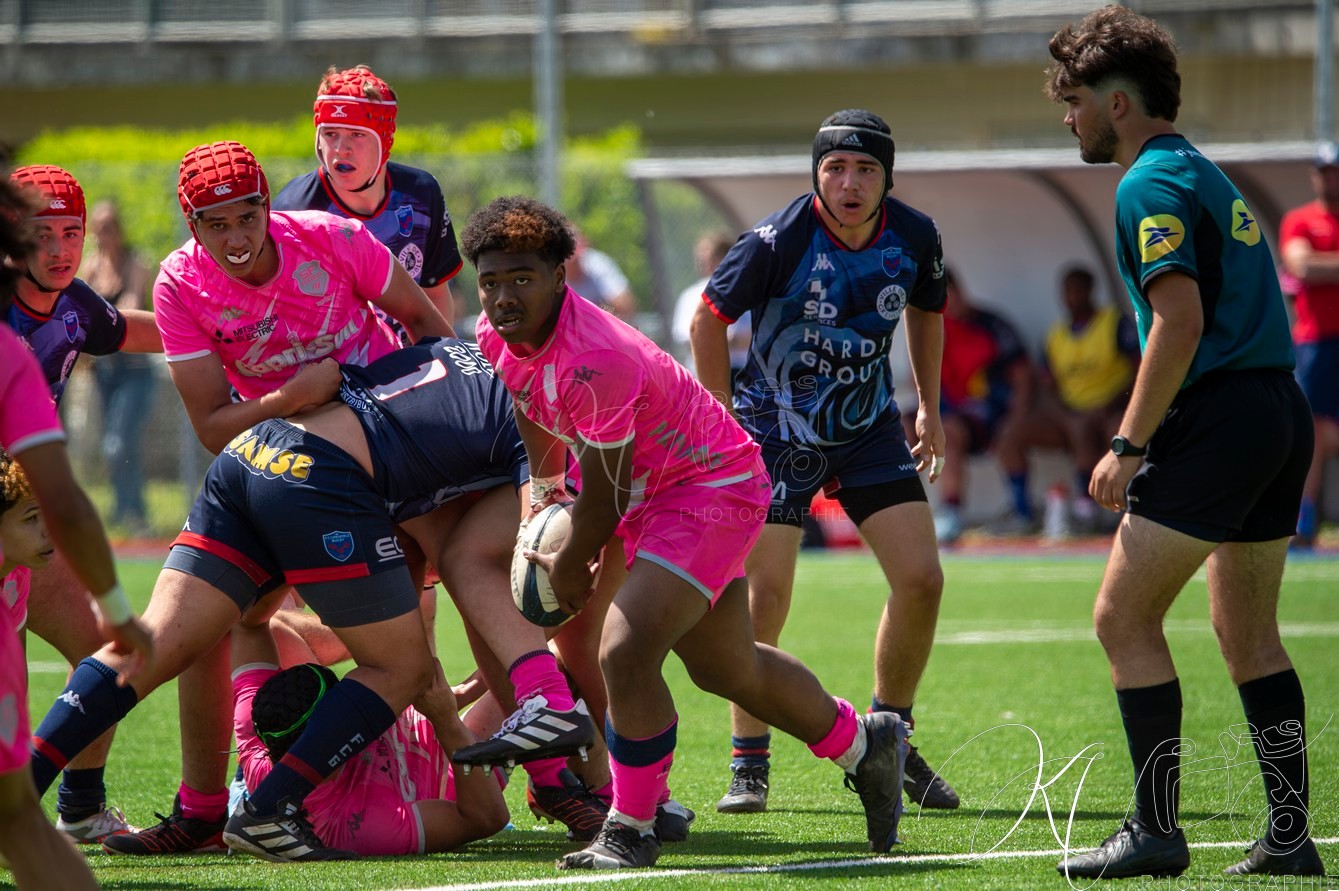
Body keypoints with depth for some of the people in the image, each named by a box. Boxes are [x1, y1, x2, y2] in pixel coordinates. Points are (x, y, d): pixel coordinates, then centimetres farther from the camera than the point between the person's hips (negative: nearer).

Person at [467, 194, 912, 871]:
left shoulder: (595, 363, -35)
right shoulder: (497, 338, -10)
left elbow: (605, 499, -24)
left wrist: (570, 568, -8)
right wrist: (545, 491, 25)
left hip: (711, 489, -9)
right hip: (651, 489, 9)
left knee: (625, 652, -24)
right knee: (726, 669, 22)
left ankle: (632, 828, -6)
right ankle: (863, 744, 45)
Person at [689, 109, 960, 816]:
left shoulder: (914, 237, -9)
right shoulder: (777, 241, -22)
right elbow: (708, 320, -9)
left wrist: (929, 409, 14)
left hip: (870, 427, 4)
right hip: (776, 432, -4)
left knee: (921, 580, -6)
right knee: (765, 597, -10)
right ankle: (749, 766, 4)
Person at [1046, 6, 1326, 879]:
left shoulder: (1151, 185, -9)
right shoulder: (1209, 178, 20)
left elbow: (1181, 323, -19)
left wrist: (1128, 444, -15)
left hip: (1218, 417, -10)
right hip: (1283, 414, 10)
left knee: (1124, 616, -5)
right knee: (1248, 633, 14)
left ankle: (1156, 831, -7)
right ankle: (1290, 835, 12)